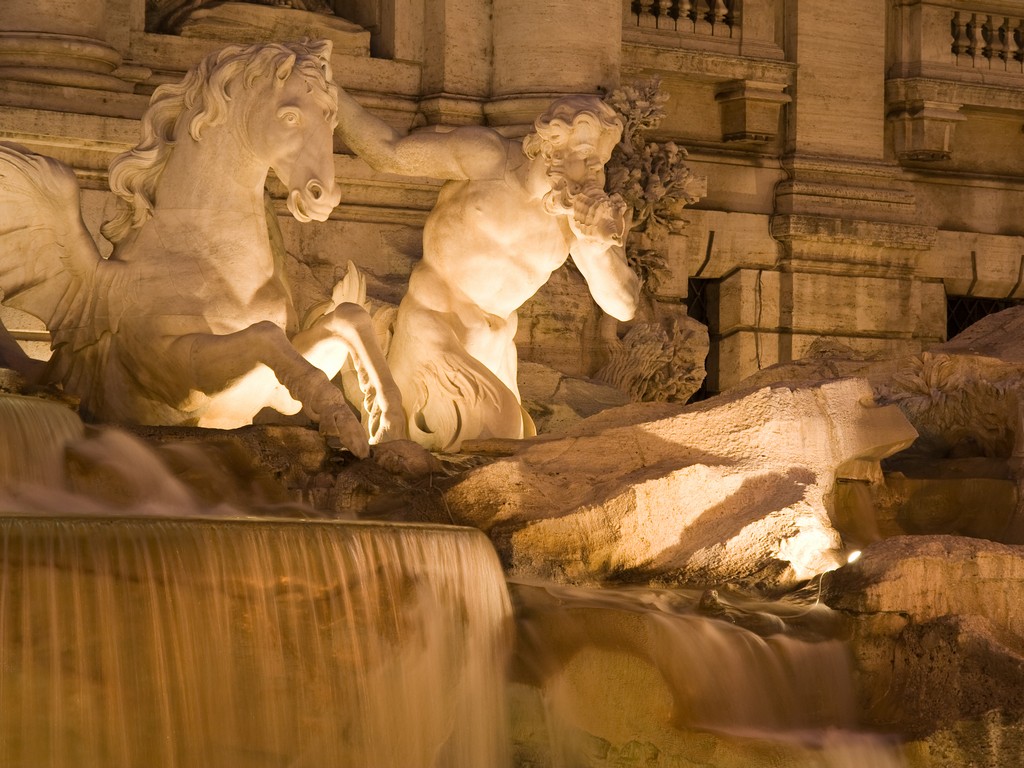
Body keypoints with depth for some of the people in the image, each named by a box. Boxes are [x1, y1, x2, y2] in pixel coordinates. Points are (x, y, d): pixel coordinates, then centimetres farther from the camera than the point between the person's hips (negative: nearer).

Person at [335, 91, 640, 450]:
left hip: (492, 349, 6)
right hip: (431, 332, -6)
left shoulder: (581, 211, -5)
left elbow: (624, 305, -6)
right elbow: (389, 152, -12)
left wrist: (596, 244, -24)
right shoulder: (489, 157, -16)